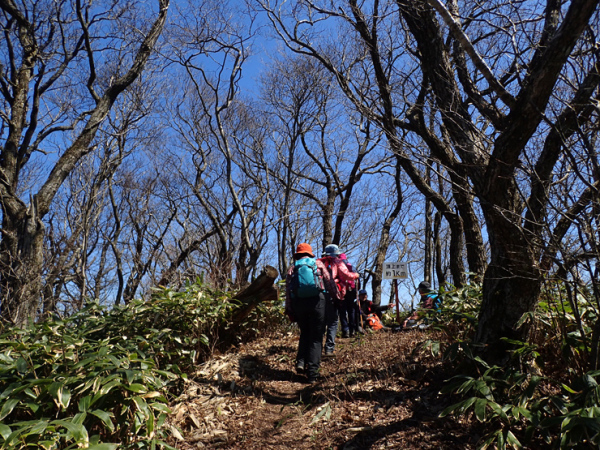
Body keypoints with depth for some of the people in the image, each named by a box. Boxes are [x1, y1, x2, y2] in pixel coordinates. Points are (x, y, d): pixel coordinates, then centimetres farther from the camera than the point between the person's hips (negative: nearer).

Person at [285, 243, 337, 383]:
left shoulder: (292, 268, 13)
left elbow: (288, 291, 7)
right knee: (316, 336, 4)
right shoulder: (318, 264, 11)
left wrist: (289, 310, 9)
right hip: (317, 300, -2)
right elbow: (330, 282, 5)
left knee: (305, 333, 23)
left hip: (298, 303, 2)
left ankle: (301, 361, 7)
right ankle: (312, 371, -3)